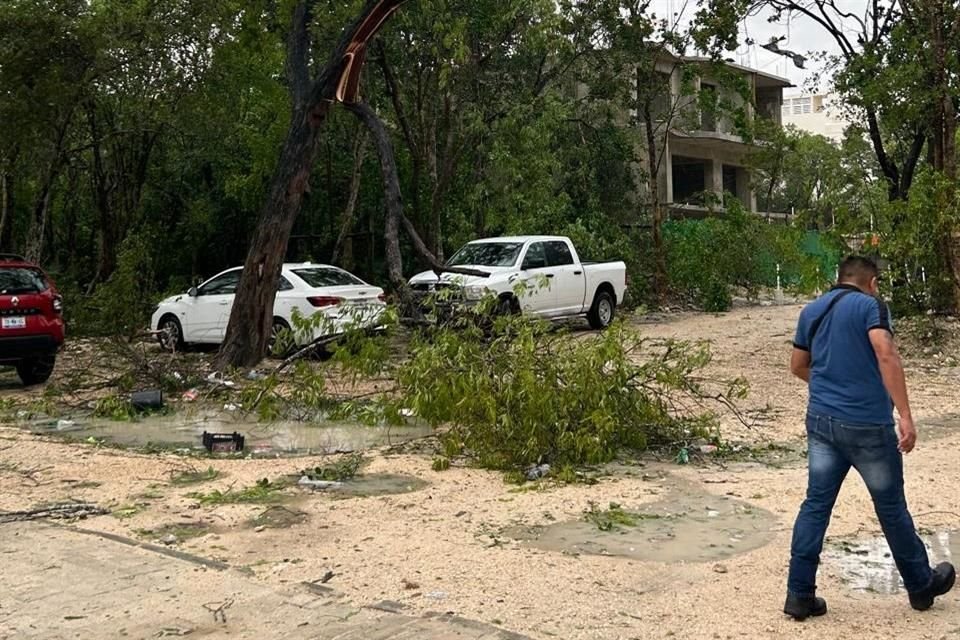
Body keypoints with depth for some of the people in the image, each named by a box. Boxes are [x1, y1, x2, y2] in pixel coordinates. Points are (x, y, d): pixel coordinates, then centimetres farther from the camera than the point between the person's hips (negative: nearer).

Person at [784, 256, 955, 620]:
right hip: (867, 424, -5)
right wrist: (906, 416, -23)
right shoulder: (870, 305, -7)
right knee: (891, 506, 10)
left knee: (816, 504, 7)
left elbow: (798, 366, 20)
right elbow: (886, 355, -22)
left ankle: (799, 594, 7)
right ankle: (921, 585, 29)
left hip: (821, 420, 5)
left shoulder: (811, 311, 11)